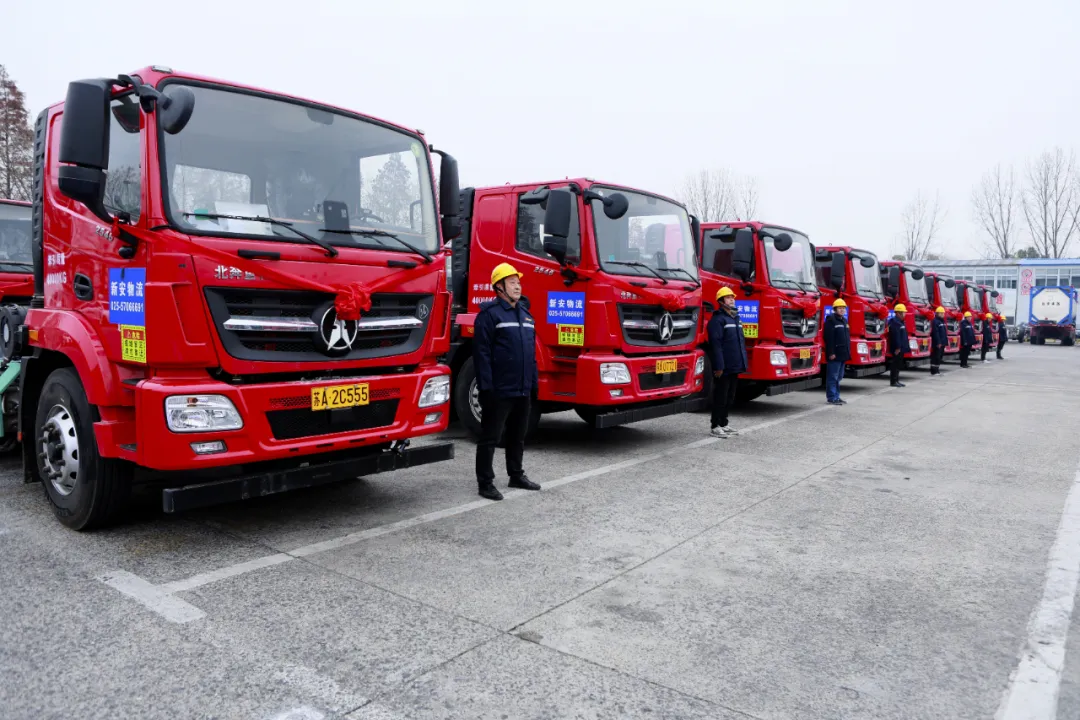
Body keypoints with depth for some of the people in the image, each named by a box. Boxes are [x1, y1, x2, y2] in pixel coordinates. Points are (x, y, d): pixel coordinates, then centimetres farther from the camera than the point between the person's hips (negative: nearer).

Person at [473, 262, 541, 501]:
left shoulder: (525, 313, 15)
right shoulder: (490, 314, -10)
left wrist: (534, 381, 15)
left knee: (518, 436, 19)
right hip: (499, 391, -8)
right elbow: (481, 352, -15)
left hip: (523, 390, 8)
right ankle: (485, 483, 9)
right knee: (490, 437, 1)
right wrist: (486, 386, -19)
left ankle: (516, 475, 32)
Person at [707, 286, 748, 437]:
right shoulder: (717, 319, -11)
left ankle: (724, 424, 25)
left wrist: (743, 362, 16)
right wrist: (719, 366, -22)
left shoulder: (736, 318, 17)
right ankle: (716, 427, 5)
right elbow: (715, 344, -18)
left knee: (730, 398, 15)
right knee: (720, 397, -3)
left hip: (735, 367, 9)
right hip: (724, 367, -9)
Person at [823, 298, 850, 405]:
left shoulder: (844, 320, 18)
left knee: (839, 377, 13)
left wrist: (848, 352, 18)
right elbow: (829, 338, -17)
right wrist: (831, 353, -21)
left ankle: (836, 397, 19)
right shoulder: (831, 320, -10)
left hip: (843, 354, 9)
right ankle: (831, 398, -2)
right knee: (832, 377, -6)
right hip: (834, 354, -9)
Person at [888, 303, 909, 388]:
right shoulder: (894, 322, -16)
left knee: (898, 364, 13)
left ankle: (896, 380, 19)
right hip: (897, 348, -10)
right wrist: (897, 347, -26)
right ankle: (893, 381, -3)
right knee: (895, 364, -7)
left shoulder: (901, 322, 17)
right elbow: (896, 336, -22)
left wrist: (904, 346, 20)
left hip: (901, 348, 11)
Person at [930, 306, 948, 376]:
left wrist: (946, 341, 16)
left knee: (940, 356, 13)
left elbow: (944, 332, 21)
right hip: (937, 343, -10)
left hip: (942, 343, 10)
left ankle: (937, 370, 20)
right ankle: (934, 371, -5)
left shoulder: (942, 321, 16)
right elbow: (936, 333, -20)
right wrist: (938, 342, -23)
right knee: (936, 356, -8)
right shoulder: (935, 322, -13)